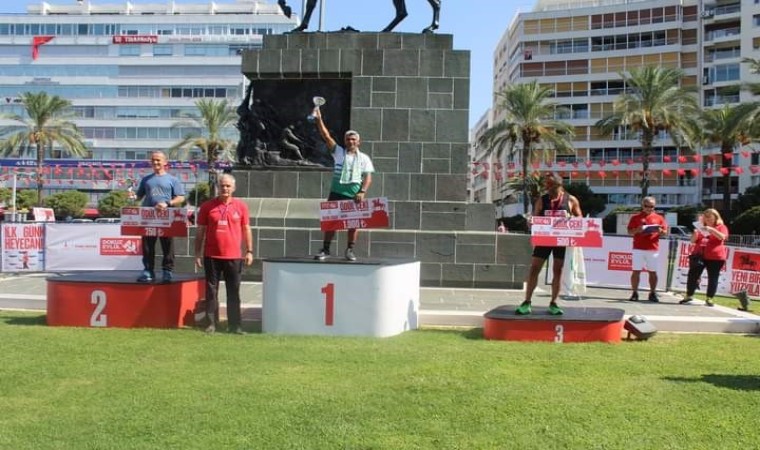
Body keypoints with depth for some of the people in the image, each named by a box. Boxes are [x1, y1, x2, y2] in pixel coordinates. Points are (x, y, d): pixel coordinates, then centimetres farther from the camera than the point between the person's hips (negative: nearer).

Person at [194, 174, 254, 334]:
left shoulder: (241, 206, 3)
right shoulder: (207, 206, 2)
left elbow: (246, 230, 8)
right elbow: (200, 231, 5)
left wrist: (249, 251, 3)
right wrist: (197, 253, 2)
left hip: (234, 257, 0)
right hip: (211, 256, 0)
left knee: (233, 292, 6)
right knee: (211, 291, 5)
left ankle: (235, 325, 11)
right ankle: (211, 323, 13)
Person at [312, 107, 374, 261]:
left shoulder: (364, 158, 6)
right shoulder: (338, 152, 7)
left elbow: (368, 177, 0)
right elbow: (327, 136, -1)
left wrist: (362, 192, -15)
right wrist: (319, 120, -12)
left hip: (354, 195, 0)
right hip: (336, 192, 0)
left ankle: (350, 250, 15)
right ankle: (325, 249, 8)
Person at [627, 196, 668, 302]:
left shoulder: (659, 218, 10)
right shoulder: (636, 218, 8)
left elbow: (665, 233, 9)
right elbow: (629, 232, 5)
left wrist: (660, 231, -13)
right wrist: (637, 230, -15)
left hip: (653, 249, 1)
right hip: (638, 249, -1)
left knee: (653, 272, 4)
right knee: (636, 271, -2)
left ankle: (653, 293, 12)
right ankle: (634, 293, 3)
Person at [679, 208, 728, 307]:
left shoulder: (721, 227, 5)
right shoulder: (702, 228, 19)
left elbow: (722, 237, -15)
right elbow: (693, 241, 17)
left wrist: (711, 229, -24)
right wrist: (695, 233, -3)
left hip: (715, 257, -4)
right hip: (699, 255, 4)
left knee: (713, 278, -1)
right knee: (692, 275, -1)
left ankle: (709, 298, 4)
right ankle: (689, 295, 8)